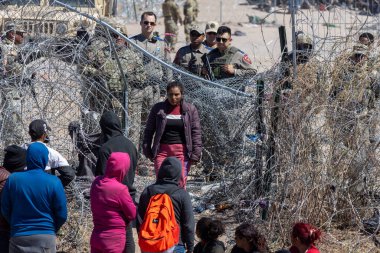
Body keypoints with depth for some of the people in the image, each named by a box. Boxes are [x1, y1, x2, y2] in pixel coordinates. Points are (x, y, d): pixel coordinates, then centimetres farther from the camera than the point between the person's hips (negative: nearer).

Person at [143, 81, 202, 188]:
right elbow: (149, 131, 13)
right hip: (162, 150, 1)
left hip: (182, 151, -1)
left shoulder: (190, 110, 4)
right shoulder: (158, 109, 6)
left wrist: (196, 153, -5)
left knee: (180, 183, -5)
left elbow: (196, 132, 3)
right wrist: (147, 150, 7)